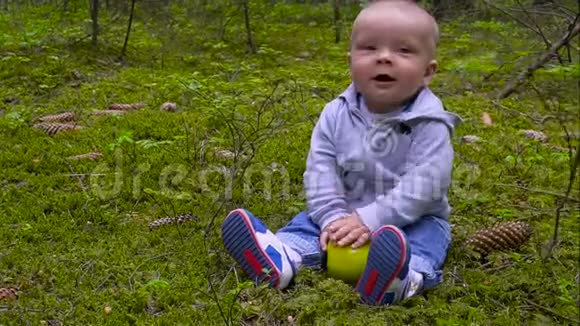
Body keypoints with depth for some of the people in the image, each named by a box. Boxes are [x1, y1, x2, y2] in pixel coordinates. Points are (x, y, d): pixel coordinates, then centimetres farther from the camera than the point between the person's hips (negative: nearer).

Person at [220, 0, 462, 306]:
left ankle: (404, 277, -62)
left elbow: (423, 184, -25)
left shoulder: (429, 124, -18)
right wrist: (333, 217, -23)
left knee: (429, 234, -32)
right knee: (311, 220, -13)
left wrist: (370, 219, -31)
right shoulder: (336, 115, -5)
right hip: (345, 212, 5)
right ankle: (282, 257, -40)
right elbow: (320, 169, -8)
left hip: (413, 218, -4)